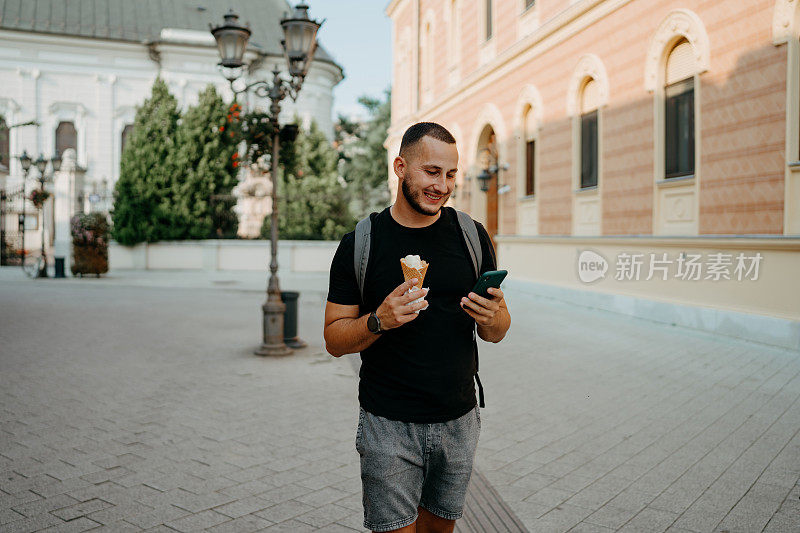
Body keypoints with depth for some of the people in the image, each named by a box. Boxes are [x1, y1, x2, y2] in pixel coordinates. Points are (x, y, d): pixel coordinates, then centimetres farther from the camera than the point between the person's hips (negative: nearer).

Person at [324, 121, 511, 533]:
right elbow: (334, 340, -3)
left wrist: (491, 317, -17)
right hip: (388, 425, -2)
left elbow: (498, 333, 6)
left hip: (459, 420, 3)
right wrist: (379, 321, -22)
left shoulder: (472, 235, 1)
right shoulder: (359, 244, -6)